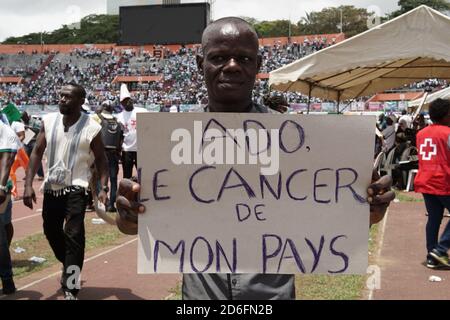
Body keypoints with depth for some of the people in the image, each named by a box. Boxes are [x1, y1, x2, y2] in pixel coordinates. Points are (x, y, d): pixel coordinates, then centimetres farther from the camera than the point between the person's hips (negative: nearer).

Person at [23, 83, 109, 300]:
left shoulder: (91, 128, -12)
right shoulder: (49, 121, -2)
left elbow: (101, 160, -5)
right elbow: (37, 152, 1)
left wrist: (103, 188, -18)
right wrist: (28, 184, -6)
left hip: (75, 188, -5)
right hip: (51, 187, 5)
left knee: (74, 236, -11)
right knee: (51, 231, 17)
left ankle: (70, 288, -1)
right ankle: (70, 267, 43)